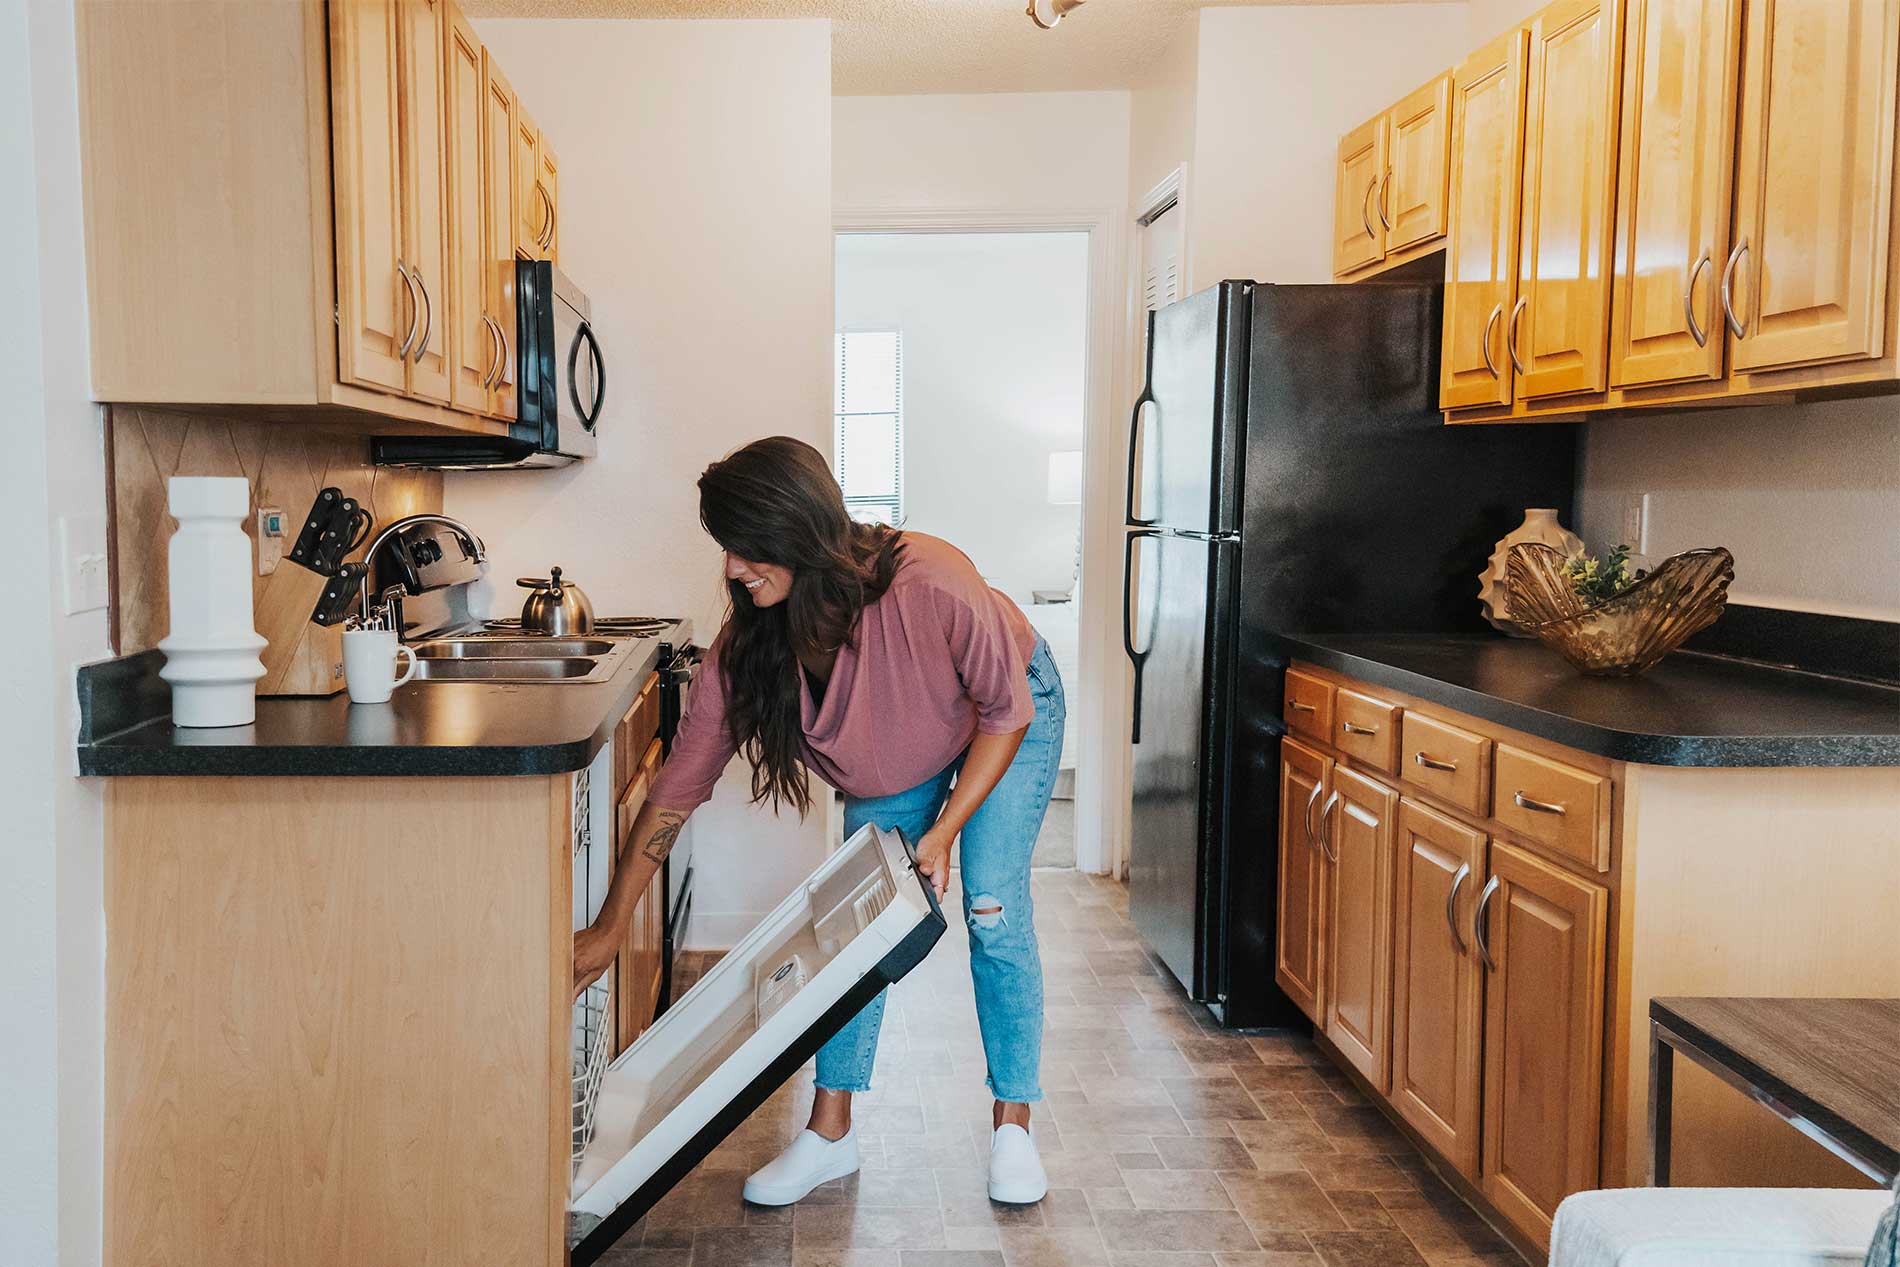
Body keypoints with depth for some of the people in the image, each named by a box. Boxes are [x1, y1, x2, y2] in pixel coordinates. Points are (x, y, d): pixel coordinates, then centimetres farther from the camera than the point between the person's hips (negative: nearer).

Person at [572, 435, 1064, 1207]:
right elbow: (680, 784, -19)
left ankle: (1012, 1129, 4)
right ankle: (830, 1134, 10)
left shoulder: (930, 583, -41)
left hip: (1008, 717, -4)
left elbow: (1006, 710, -25)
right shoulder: (747, 644, -28)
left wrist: (943, 833, -28)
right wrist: (611, 925, -17)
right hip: (895, 759, 4)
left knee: (993, 907, -12)